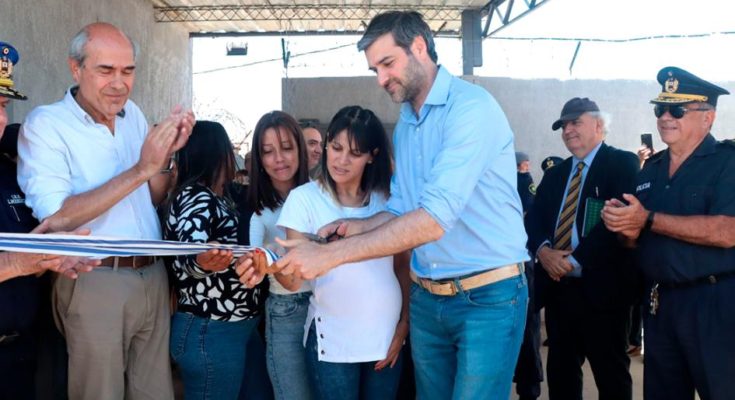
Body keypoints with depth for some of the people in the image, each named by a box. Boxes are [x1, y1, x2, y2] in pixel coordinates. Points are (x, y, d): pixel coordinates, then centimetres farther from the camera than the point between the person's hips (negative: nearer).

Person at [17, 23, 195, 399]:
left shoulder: (132, 114, 8)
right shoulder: (44, 125, -10)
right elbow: (55, 218, -22)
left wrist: (168, 154, -6)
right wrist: (139, 170, -25)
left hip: (153, 275, 6)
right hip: (95, 281, -5)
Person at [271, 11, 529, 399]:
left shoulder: (472, 107, -18)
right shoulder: (404, 124, 11)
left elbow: (434, 218, -27)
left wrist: (330, 255, -27)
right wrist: (356, 226, -8)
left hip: (488, 297, -7)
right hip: (426, 298, 7)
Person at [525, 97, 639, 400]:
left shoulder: (623, 164, -3)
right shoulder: (555, 174, 18)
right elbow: (533, 219, 9)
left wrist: (575, 261, -18)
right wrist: (543, 250, -13)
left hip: (601, 287, -6)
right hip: (558, 286, 6)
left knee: (611, 374, 5)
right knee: (560, 371, 14)